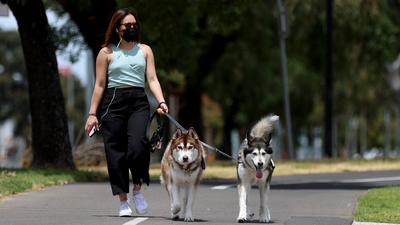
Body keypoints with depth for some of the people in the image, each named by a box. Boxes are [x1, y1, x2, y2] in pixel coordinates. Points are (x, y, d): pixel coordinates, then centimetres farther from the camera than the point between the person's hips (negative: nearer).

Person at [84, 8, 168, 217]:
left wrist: (161, 102, -8)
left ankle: (137, 190, 0)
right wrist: (92, 113, 1)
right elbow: (100, 85, 7)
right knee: (116, 151, -3)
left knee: (137, 145, -21)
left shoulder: (144, 50, 14)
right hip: (114, 102, -1)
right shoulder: (106, 52, 7)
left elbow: (152, 79, 8)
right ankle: (123, 201, 6)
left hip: (138, 102, 1)